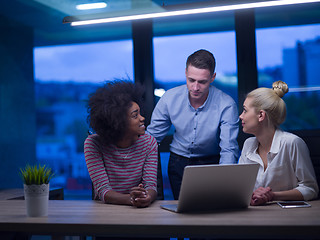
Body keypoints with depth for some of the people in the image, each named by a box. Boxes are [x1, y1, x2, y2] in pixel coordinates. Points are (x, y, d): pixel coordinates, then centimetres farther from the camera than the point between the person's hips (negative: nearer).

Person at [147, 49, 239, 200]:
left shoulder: (227, 105, -18)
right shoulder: (170, 98, -10)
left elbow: (229, 150, -19)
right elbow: (151, 137, -1)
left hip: (211, 162, -1)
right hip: (178, 163, 2)